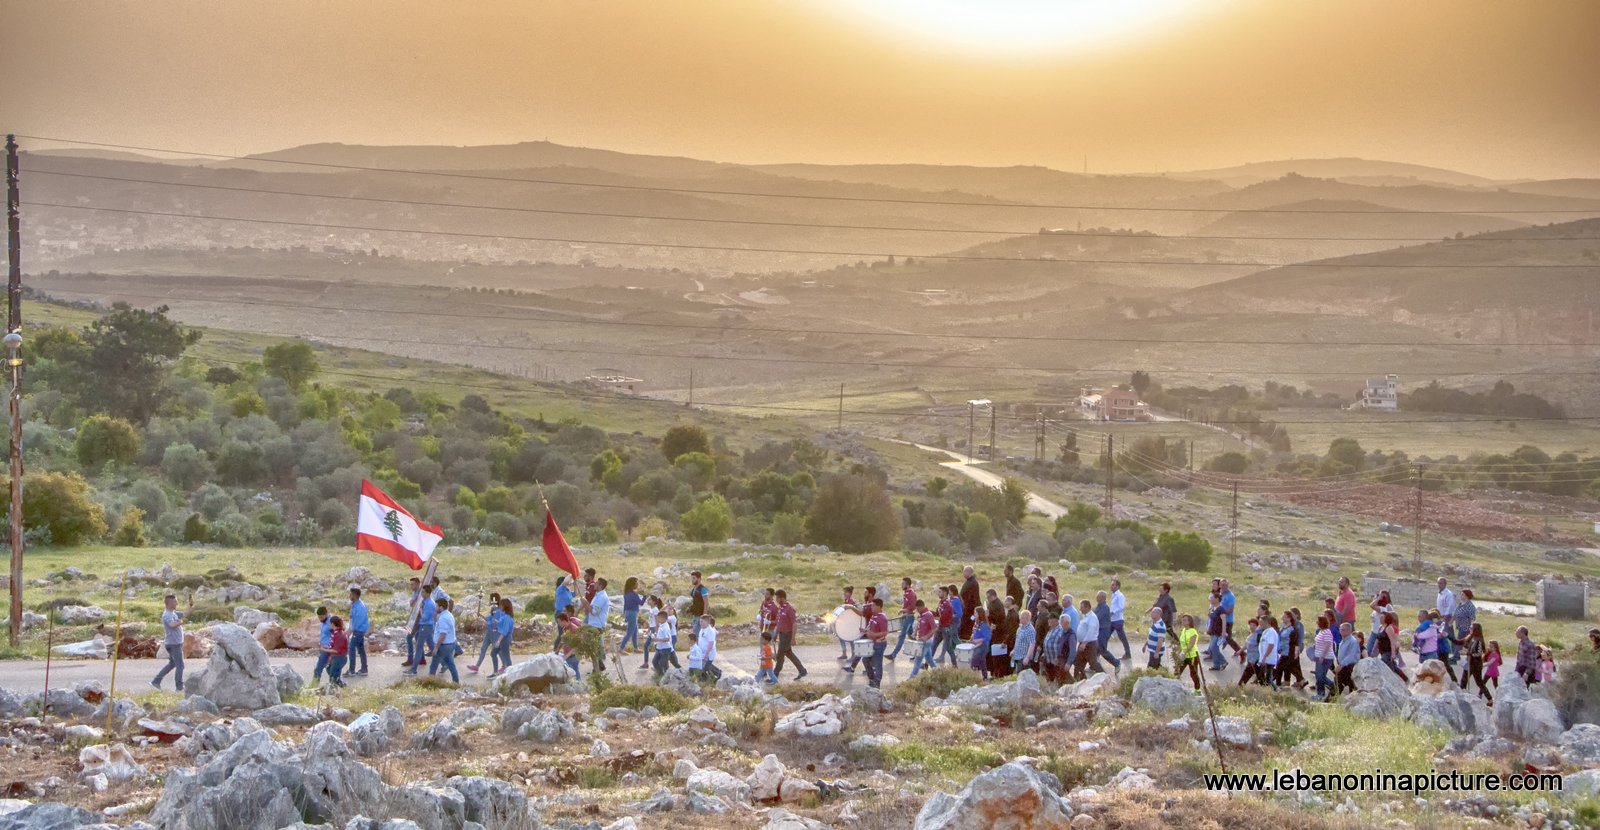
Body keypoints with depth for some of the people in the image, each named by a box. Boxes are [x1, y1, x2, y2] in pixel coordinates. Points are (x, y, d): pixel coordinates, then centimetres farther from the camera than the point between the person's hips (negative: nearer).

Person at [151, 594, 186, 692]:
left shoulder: (174, 613, 12)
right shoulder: (167, 615, -17)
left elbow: (185, 614, 21)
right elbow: (172, 624, -37)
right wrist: (180, 622, -22)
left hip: (176, 643, 10)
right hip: (173, 643, -10)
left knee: (172, 664, 18)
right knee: (180, 665, -3)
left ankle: (156, 681, 20)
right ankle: (179, 686, 4)